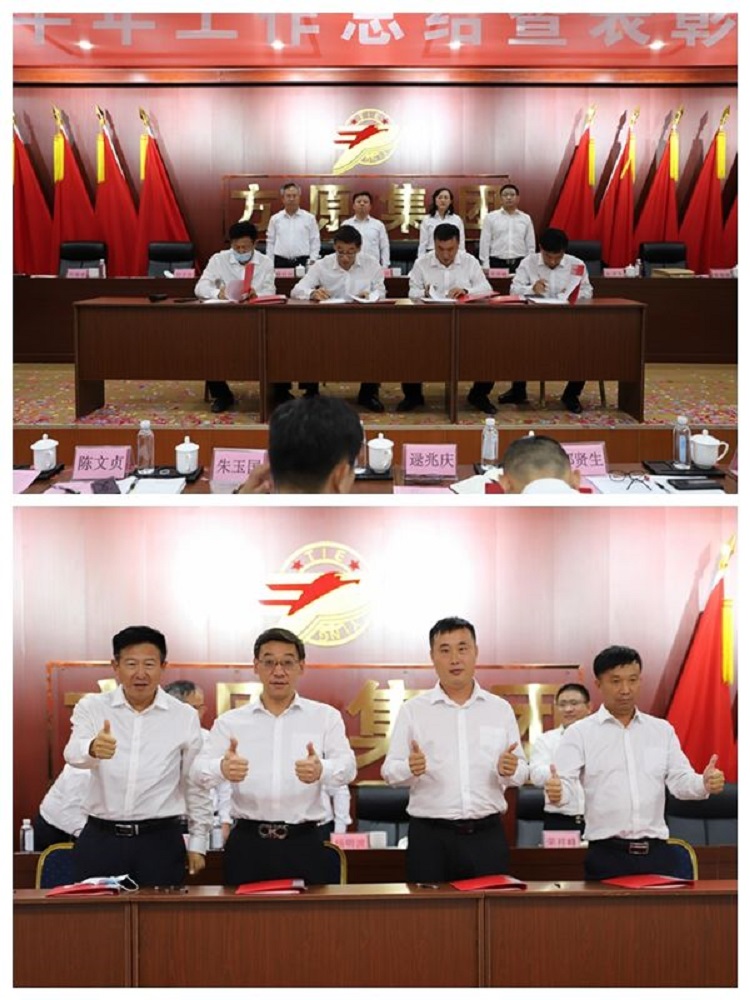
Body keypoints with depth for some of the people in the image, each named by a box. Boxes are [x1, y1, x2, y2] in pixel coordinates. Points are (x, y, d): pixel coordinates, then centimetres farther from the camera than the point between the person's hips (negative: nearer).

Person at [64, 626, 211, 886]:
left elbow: (195, 785, 11)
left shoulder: (184, 717, 3)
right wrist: (92, 748, -40)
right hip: (100, 838, 0)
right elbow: (74, 754, -18)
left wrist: (198, 842, 10)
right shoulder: (92, 707, 1)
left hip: (160, 841, 0)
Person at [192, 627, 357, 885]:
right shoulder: (231, 721, 8)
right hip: (247, 844, 1)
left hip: (303, 844, 0)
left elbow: (347, 766, -8)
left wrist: (321, 770, -33)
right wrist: (222, 768, -30)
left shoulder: (325, 717, 6)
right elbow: (200, 769, -4)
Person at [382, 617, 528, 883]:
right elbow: (390, 770, 0)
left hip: (487, 836, 2)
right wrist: (410, 768, -22)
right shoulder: (413, 710, 3)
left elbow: (521, 770, 9)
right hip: (430, 837, -1)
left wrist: (510, 770, -14)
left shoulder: (500, 709, 8)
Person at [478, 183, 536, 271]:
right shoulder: (490, 217, 4)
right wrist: (485, 266, -4)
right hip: (497, 264, -2)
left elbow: (531, 245, 10)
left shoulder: (526, 218, 9)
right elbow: (484, 243, 2)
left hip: (520, 264, 2)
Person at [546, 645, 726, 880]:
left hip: (656, 852, 3)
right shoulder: (580, 733, 1)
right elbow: (564, 783, -8)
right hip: (606, 854, -3)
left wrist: (705, 784, -14)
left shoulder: (662, 730, 12)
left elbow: (680, 780, 8)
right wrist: (556, 792, -32)